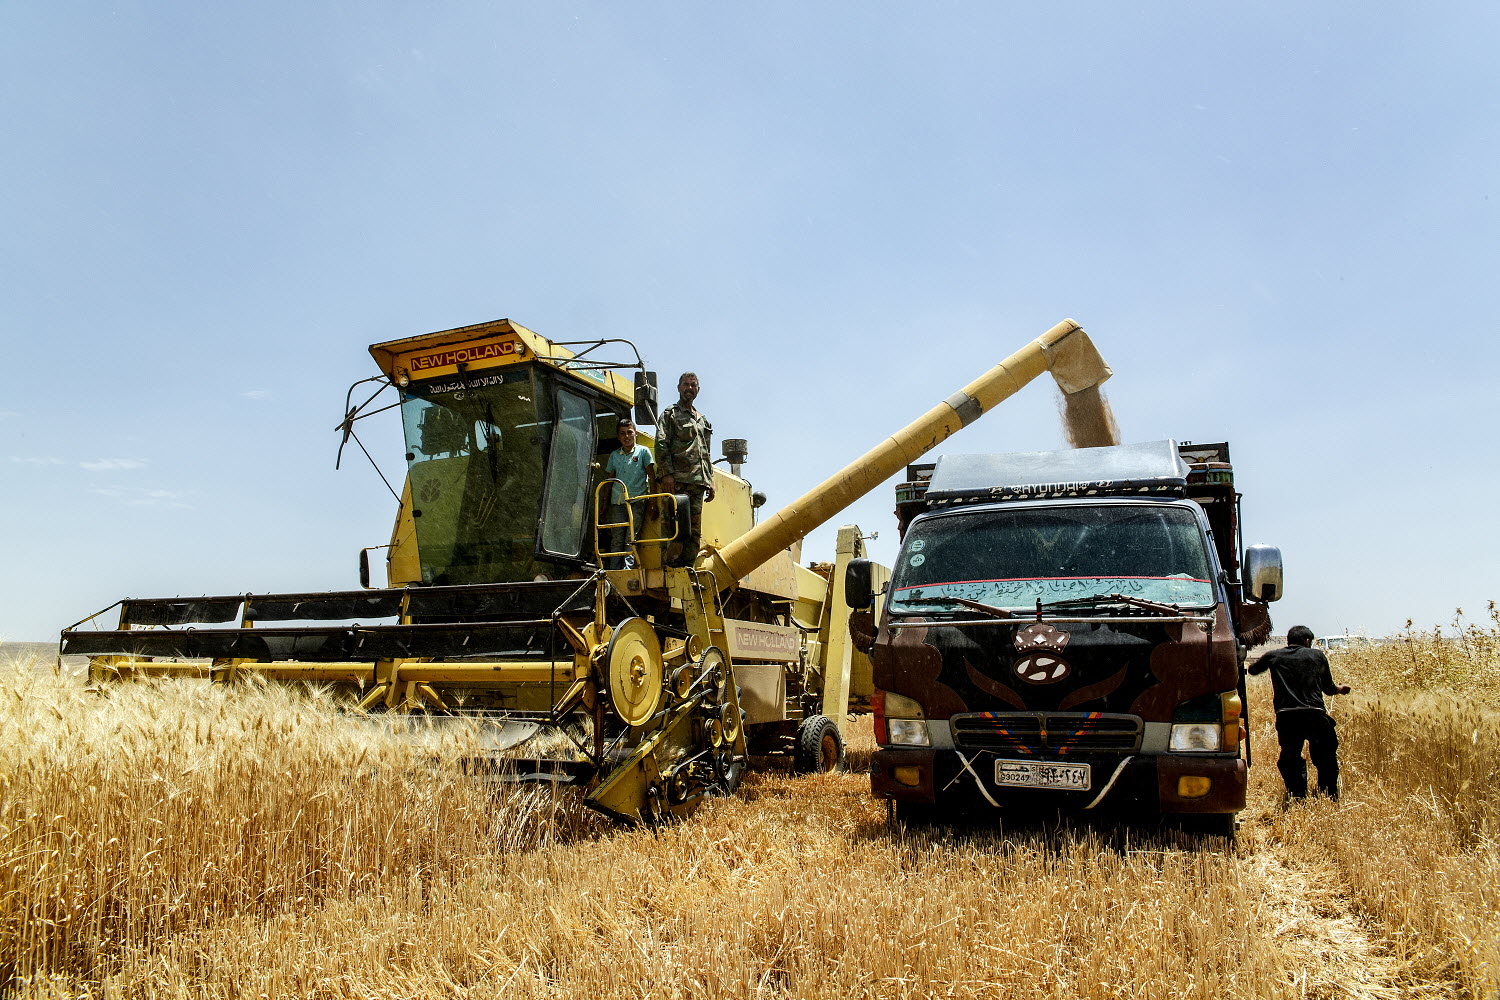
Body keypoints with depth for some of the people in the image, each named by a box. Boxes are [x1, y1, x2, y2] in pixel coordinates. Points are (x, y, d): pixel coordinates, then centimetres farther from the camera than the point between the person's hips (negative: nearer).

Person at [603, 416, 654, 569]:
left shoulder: (643, 451, 4)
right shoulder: (614, 455, 14)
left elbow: (652, 477, 3)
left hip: (637, 501, -3)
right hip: (617, 502, 3)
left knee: (631, 539, -10)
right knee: (616, 540, 0)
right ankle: (612, 571, 0)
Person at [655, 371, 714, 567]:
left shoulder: (702, 420, 26)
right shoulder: (670, 414, 6)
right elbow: (661, 445, -5)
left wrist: (710, 481, 17)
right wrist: (667, 474, -16)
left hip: (698, 483, 7)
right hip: (678, 480, -7)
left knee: (695, 531, 3)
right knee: (678, 527, -14)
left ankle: (688, 567, 6)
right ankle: (672, 566, -13)